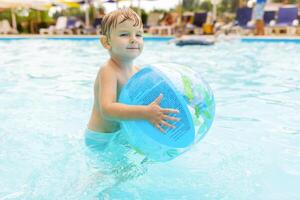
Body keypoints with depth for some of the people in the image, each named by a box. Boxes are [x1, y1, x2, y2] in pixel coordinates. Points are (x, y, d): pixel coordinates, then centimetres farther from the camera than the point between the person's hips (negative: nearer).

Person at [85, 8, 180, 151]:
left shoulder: (137, 70, 0)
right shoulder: (108, 71, -25)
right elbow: (107, 109, -38)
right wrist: (146, 113, -47)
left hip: (121, 133, 7)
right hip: (102, 140, -7)